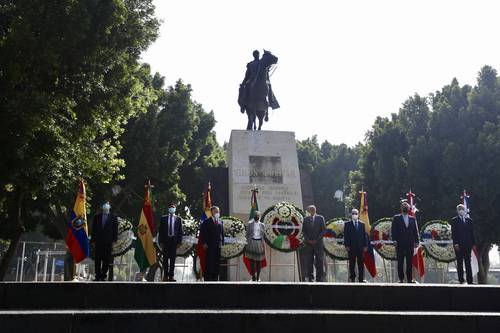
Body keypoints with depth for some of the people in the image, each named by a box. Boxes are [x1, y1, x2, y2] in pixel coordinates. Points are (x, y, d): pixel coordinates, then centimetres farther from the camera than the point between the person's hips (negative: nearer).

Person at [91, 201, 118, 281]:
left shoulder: (113, 217, 5)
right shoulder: (97, 217, 10)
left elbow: (115, 229, 2)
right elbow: (94, 229, 9)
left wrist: (114, 240, -5)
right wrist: (93, 239, 3)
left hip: (108, 242, -1)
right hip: (98, 241, 1)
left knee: (106, 260, -1)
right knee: (98, 259, 2)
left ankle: (103, 276, 6)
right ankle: (98, 276, 8)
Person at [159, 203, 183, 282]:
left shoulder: (178, 219, 7)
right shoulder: (163, 218, 7)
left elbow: (180, 231, 6)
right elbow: (161, 230, 5)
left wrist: (179, 242, -2)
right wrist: (161, 242, -3)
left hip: (174, 240, 0)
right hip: (165, 240, 0)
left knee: (173, 259, 1)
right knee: (165, 259, 4)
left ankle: (171, 276, 5)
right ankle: (165, 275, 11)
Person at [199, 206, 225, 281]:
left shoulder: (220, 222, 13)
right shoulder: (207, 222, 1)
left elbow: (222, 233, 15)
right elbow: (202, 233, -1)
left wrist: (222, 243, 7)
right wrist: (204, 243, -7)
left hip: (218, 245, 4)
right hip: (209, 245, -4)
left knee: (217, 263, 4)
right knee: (208, 263, -3)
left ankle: (215, 278, 11)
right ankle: (207, 278, 3)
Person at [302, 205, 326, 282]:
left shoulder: (320, 218, 6)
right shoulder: (306, 219, 11)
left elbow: (324, 229, 1)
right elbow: (304, 231, 8)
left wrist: (317, 239, -8)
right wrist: (308, 240, -6)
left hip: (318, 242, -1)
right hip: (309, 243, 1)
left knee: (319, 261, -3)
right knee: (309, 261, 0)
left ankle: (319, 278, 0)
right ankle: (310, 278, 6)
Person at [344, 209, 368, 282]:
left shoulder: (362, 224, 11)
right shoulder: (347, 224, 6)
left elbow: (365, 235, 8)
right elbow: (346, 236, 2)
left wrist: (365, 245, 1)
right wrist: (346, 245, -7)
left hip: (360, 247, 2)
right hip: (351, 247, -1)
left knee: (361, 263, 1)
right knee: (352, 263, 1)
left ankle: (361, 278, 5)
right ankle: (352, 278, 7)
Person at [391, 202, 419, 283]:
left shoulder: (412, 219, 14)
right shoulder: (396, 218, 5)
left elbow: (415, 231, 12)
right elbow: (393, 230, -1)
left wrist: (416, 241, 4)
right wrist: (394, 240, -11)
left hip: (410, 244, 2)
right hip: (400, 244, -2)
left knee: (409, 262, 3)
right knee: (400, 262, 0)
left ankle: (409, 279, 8)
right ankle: (401, 279, 5)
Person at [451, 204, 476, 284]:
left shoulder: (469, 220, 13)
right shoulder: (454, 220, 3)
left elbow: (472, 232, 12)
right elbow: (453, 233, -3)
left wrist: (473, 244, 6)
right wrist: (455, 244, -12)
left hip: (468, 244, 3)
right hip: (459, 245, -3)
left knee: (468, 263, 2)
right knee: (460, 263, 1)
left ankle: (470, 280, 2)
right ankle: (461, 280, 3)